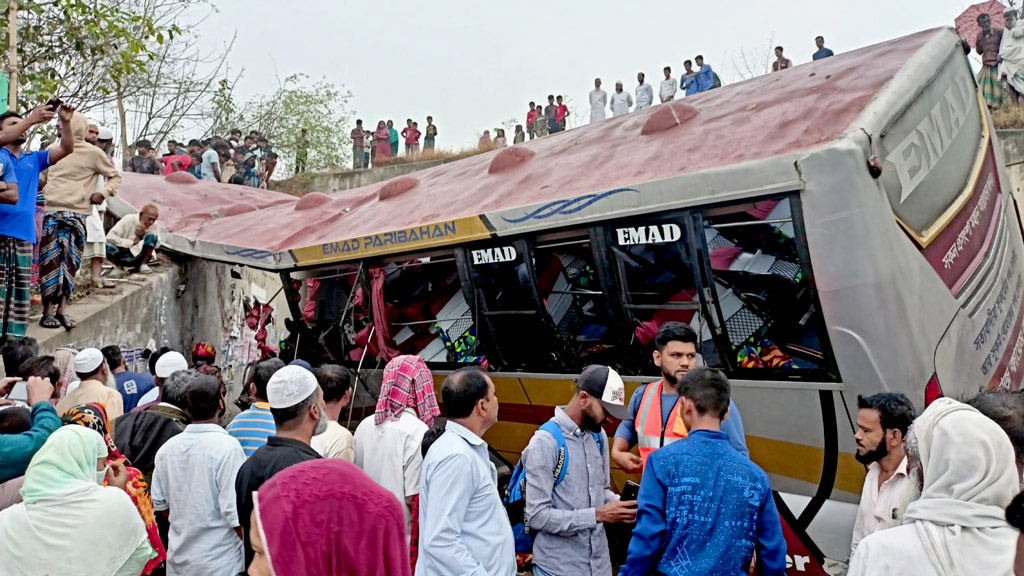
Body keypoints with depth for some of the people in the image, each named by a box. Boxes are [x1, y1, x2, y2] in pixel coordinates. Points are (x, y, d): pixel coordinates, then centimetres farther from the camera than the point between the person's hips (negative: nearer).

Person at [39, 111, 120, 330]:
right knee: (50, 262, -3)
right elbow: (44, 177, 25)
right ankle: (48, 311, 0)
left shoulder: (93, 153, 3)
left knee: (69, 263, -2)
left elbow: (115, 176, 8)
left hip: (76, 215, -2)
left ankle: (62, 309, 6)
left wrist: (104, 193, -7)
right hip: (50, 213, 3)